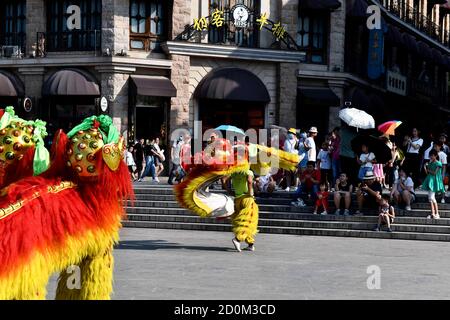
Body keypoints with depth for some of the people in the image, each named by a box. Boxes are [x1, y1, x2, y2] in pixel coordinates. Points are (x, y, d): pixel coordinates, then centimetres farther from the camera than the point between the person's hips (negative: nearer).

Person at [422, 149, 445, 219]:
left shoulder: (438, 163, -7)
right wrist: (425, 167, -3)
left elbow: (435, 173, -13)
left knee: (432, 197, -14)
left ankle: (437, 213, -8)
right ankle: (433, 213, 6)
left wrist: (428, 170, -2)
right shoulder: (430, 163, 14)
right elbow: (427, 173, 13)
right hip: (430, 181, 8)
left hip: (434, 181, -8)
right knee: (430, 198, 4)